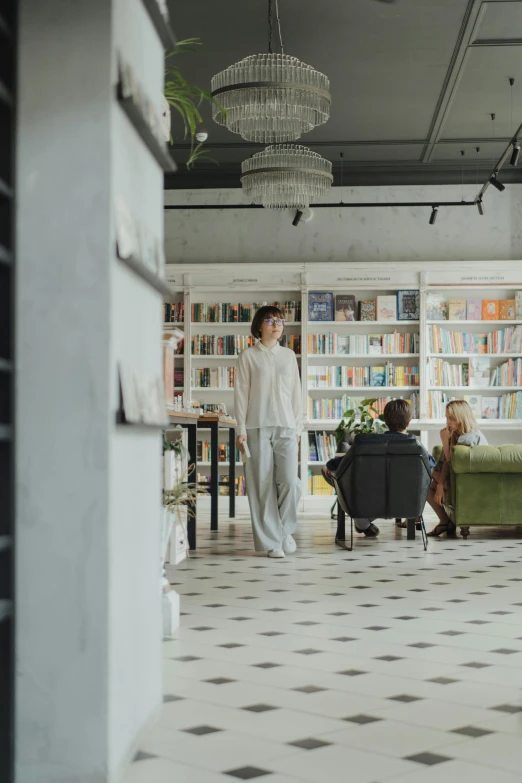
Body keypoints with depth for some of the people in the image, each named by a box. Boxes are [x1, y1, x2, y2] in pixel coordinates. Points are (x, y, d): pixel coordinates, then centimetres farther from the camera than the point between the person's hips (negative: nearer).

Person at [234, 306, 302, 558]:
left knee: (290, 481, -10)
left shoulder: (289, 355, 13)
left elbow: (296, 393, 14)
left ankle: (285, 530, 14)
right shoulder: (248, 356, 5)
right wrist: (241, 429, -5)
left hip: (286, 426, 2)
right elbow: (241, 394, 2)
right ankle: (271, 540, 5)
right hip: (257, 427, -2)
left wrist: (298, 428, 8)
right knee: (262, 485, -3)